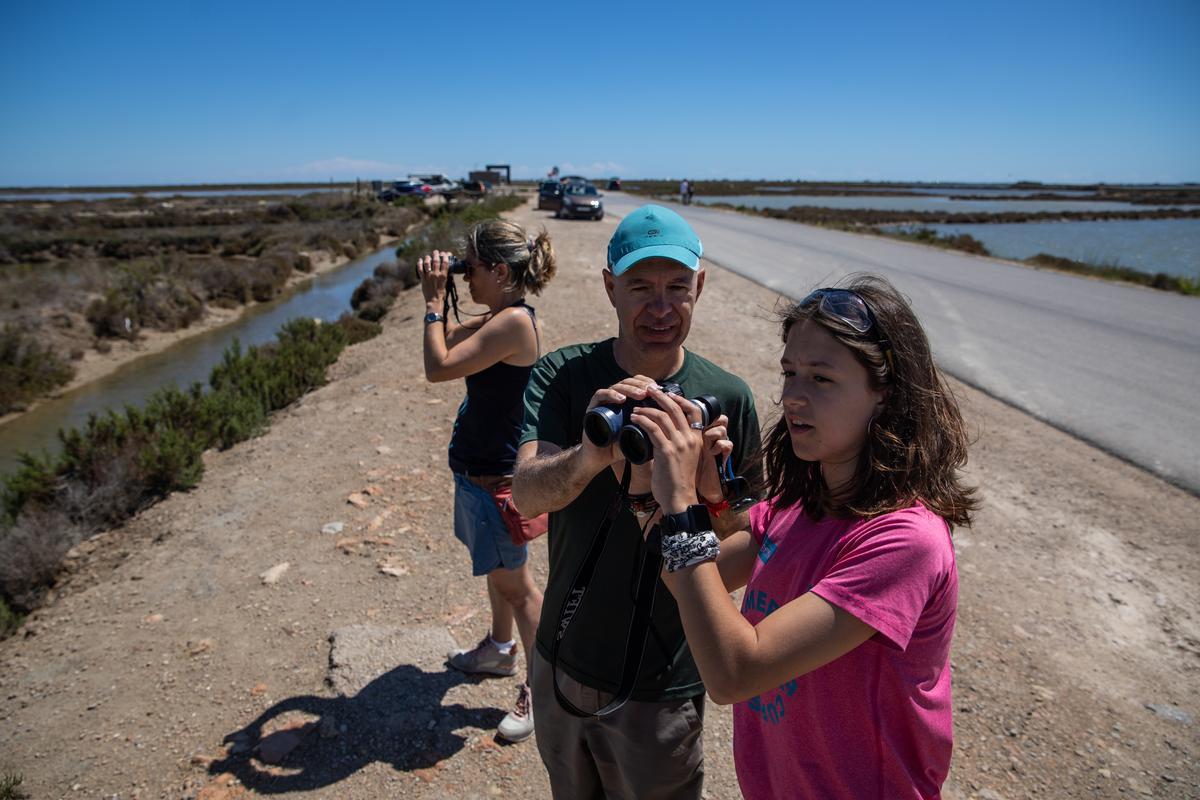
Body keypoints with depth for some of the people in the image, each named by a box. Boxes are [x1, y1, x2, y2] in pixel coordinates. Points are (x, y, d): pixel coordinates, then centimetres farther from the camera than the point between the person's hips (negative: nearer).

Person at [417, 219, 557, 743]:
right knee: (496, 569, 25)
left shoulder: (515, 321, -24)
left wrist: (435, 301, -16)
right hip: (478, 465, 10)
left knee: (514, 583, 4)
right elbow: (450, 344, 15)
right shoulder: (498, 319, 6)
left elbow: (438, 367, -26)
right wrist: (437, 300, 4)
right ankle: (499, 650, 47)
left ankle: (537, 690, 21)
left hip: (495, 474, -10)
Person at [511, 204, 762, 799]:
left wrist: (707, 483, -27)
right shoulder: (561, 375, -11)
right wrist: (589, 458, -46)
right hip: (560, 662, 2)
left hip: (660, 687, -2)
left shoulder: (727, 397, -13)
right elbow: (525, 495, -25)